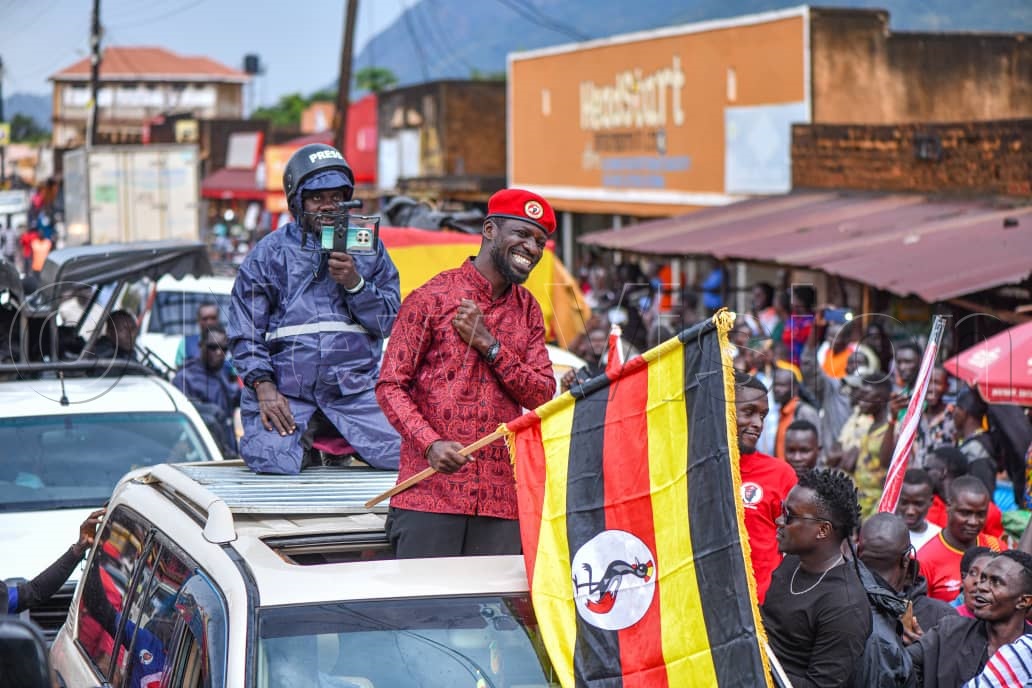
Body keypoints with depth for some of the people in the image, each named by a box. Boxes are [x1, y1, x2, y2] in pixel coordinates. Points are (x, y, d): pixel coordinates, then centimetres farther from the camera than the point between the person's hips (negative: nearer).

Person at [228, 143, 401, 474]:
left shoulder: (368, 248, 13)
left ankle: (340, 439, 15)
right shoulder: (270, 252, 7)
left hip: (355, 385, 2)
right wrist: (262, 385, -9)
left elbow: (390, 320, 6)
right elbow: (244, 330, 4)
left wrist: (354, 283, -10)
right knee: (273, 464, -24)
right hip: (284, 386, -2)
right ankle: (303, 435, 12)